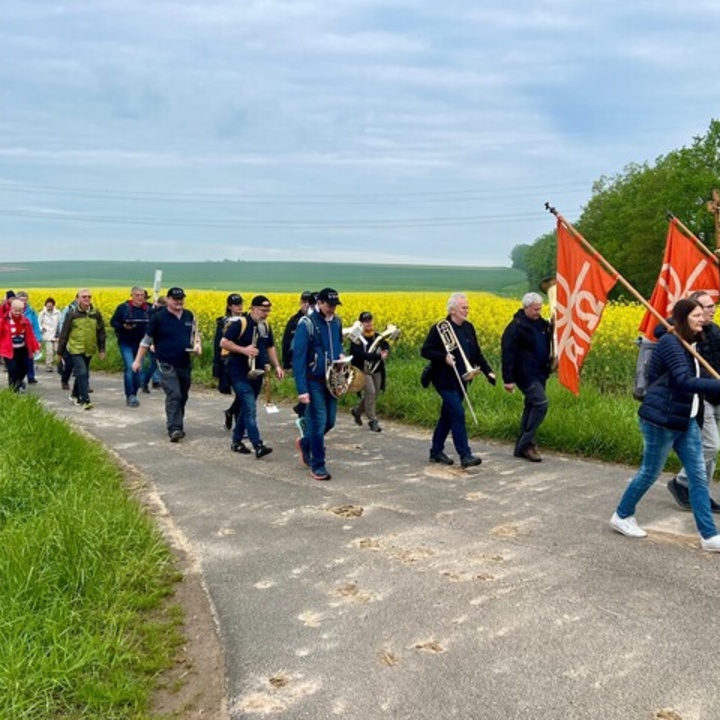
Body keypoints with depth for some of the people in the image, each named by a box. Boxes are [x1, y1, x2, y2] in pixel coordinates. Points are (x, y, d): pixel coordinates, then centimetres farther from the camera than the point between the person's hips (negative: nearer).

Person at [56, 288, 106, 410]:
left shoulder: (96, 313, 2)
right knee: (82, 373, -14)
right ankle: (86, 400, -11)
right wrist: (60, 351, 1)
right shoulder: (72, 313, -6)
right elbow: (64, 333, -1)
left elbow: (101, 332, 10)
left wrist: (102, 349, 7)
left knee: (82, 373, 16)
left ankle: (75, 395, 36)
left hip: (89, 350, 4)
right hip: (76, 349, -4)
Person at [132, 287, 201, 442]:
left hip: (185, 364, 5)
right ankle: (174, 430, -16)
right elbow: (147, 340, 0)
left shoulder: (189, 316, 6)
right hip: (167, 364, -5)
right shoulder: (158, 317, -8)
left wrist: (198, 344, -2)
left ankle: (177, 425, 30)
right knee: (173, 396, -16)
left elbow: (194, 334, 20)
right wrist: (138, 360, -1)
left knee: (182, 397, 14)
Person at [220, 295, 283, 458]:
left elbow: (270, 347, 18)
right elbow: (223, 342, -16)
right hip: (240, 373, -8)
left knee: (246, 407, 14)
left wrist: (277, 366, 5)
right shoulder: (240, 324, -13)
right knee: (250, 408, -13)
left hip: (257, 373, 8)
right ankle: (258, 446, -16)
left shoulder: (266, 326, 9)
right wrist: (244, 350, -26)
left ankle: (237, 441, 27)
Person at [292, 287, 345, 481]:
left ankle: (305, 442, 37)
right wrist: (301, 389, -20)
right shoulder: (306, 324, -14)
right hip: (314, 381, -6)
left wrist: (341, 355, 2)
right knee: (318, 422, -4)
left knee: (330, 421, 11)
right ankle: (317, 465, 9)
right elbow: (298, 358, -16)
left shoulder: (336, 322, 6)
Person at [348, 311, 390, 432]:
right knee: (370, 392, -16)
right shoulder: (357, 338, -12)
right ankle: (372, 421, -3)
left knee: (374, 394, 10)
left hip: (377, 370, 6)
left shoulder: (377, 336, 8)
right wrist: (378, 356, -25)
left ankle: (356, 410, 35)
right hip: (363, 370, -6)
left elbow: (386, 346, 4)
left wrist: (385, 351, -21)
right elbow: (361, 354, -22)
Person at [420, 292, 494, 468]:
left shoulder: (469, 328, 9)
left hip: (461, 380, 7)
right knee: (458, 414, -12)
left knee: (447, 415, 13)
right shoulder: (440, 328, -11)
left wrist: (488, 371, 2)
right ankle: (465, 455, -10)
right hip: (445, 380, -7)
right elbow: (425, 351, -10)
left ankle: (436, 451, 24)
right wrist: (444, 357, -25)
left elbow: (477, 353, 14)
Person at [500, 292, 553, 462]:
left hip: (540, 374, 8)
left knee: (532, 406, 10)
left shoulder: (542, 323, 11)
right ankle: (524, 444, -9)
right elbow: (508, 353, -15)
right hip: (526, 375, -8)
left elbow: (548, 346, 26)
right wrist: (508, 379, -18)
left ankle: (522, 446, 18)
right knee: (540, 404, -17)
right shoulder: (516, 327, -12)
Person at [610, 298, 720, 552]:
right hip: (662, 419, -9)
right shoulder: (670, 342, -18)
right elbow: (685, 382, -31)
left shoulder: (687, 344, 12)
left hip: (685, 420, 9)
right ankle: (621, 516, 25)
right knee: (650, 472, 5)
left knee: (698, 476, 6)